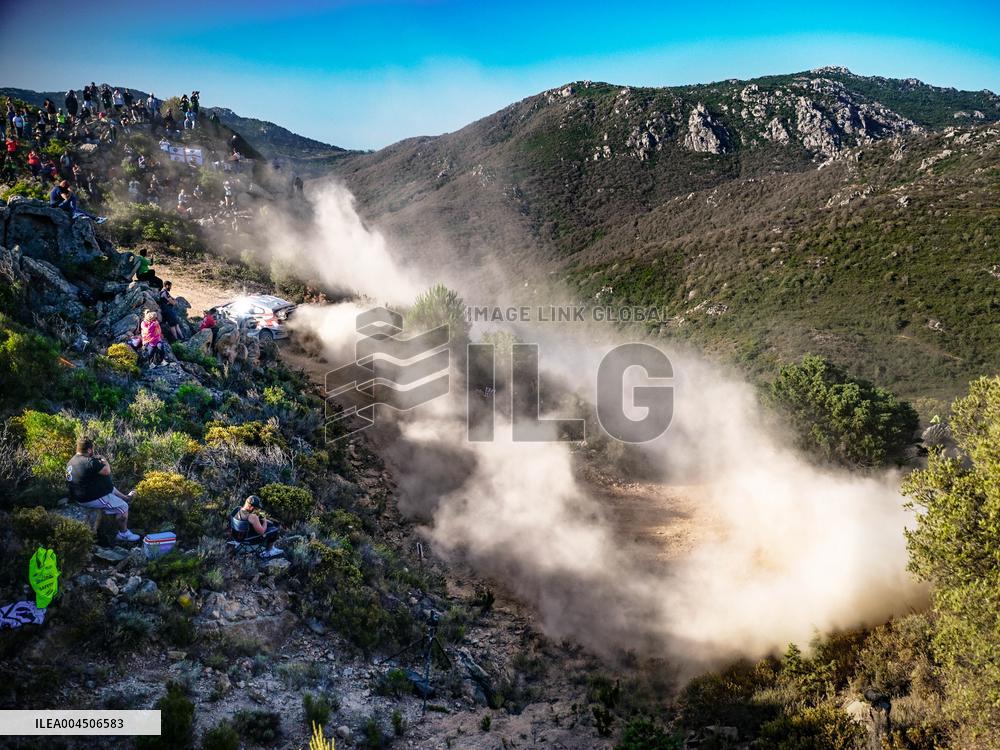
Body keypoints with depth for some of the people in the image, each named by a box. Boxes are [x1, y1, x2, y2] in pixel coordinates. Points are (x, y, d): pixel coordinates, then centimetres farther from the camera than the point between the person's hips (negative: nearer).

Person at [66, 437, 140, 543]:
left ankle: (125, 497, 56)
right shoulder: (89, 462, -30)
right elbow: (107, 471, -24)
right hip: (91, 499, -10)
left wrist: (97, 460, 7)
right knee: (123, 507, 2)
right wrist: (105, 461, -5)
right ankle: (123, 534, 13)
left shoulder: (71, 461, 2)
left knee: (111, 488, 33)